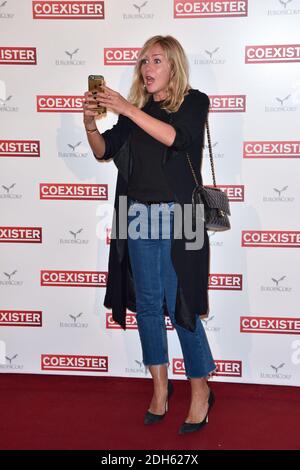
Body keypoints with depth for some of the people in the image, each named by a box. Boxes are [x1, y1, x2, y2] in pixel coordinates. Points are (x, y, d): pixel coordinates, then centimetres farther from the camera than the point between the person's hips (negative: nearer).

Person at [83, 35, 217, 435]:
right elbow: (104, 151, 7)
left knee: (180, 307, -3)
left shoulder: (194, 102, 1)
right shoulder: (137, 110, 12)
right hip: (138, 217, 5)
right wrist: (90, 123, -12)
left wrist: (128, 110, -24)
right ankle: (160, 387, 23)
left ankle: (201, 391, 14)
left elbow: (177, 137, -19)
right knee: (147, 305, 9)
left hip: (177, 219, -4)